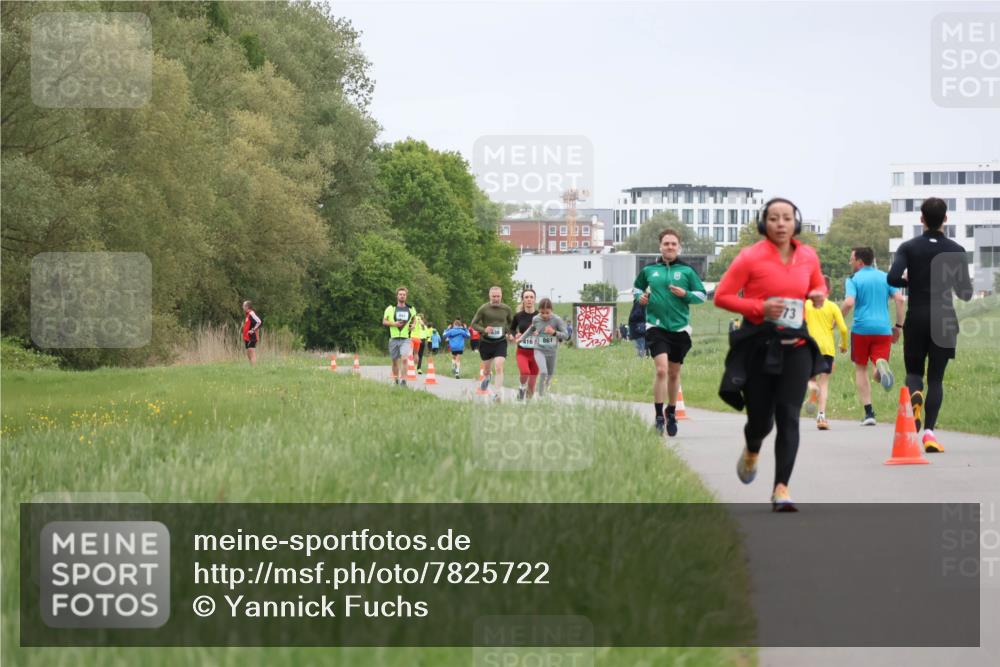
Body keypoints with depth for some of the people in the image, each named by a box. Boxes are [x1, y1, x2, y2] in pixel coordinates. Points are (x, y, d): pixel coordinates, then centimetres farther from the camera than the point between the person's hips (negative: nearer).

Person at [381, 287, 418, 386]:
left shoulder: (410, 309, 7)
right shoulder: (391, 308, 1)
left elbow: (414, 317, 26)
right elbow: (384, 321, 4)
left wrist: (413, 325, 5)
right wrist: (394, 324, -13)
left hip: (405, 339, 0)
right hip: (394, 338, 0)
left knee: (404, 358, -19)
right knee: (395, 361, 9)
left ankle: (403, 380, -18)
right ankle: (396, 380, 25)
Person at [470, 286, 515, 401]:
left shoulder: (506, 309, -2)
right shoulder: (483, 309, -9)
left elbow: (511, 322, 17)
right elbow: (473, 324, -4)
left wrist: (509, 333, 0)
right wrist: (484, 330, -22)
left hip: (500, 343, 0)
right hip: (486, 343, 0)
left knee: (499, 368, -18)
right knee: (487, 369, 14)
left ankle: (499, 393, -17)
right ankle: (487, 377, 50)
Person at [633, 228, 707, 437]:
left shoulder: (687, 271, 3)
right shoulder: (648, 270, 4)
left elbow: (702, 295, 7)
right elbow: (637, 287, 21)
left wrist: (685, 294, -10)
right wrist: (640, 296, 0)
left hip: (680, 328, 1)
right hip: (656, 326, -1)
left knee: (674, 373, 12)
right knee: (661, 369, -18)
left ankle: (671, 414, 31)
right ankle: (658, 417, -12)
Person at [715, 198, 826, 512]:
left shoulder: (808, 256, 6)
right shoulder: (750, 257, -7)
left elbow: (819, 286, 25)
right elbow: (722, 296, -5)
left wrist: (818, 295, 0)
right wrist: (759, 308, -18)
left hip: (795, 344, 3)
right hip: (758, 344, -2)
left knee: (788, 416, -9)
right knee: (760, 418, 4)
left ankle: (781, 489, -11)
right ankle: (751, 452, 42)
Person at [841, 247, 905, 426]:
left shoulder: (853, 280, 0)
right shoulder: (885, 277, 11)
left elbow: (849, 303, -15)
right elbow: (899, 299, 1)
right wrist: (898, 326, 8)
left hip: (861, 329, -2)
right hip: (883, 329, 2)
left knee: (860, 369, 14)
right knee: (878, 376, 3)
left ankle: (869, 412, 5)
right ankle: (881, 365, -36)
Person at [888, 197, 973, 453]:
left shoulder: (908, 247, -1)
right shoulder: (956, 250, -2)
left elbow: (893, 278, -16)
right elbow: (965, 293, -4)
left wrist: (910, 281, 5)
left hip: (916, 318, 0)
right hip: (944, 319, 0)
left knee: (913, 371, 15)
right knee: (936, 377, 4)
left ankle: (914, 394, -20)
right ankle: (929, 431, -9)